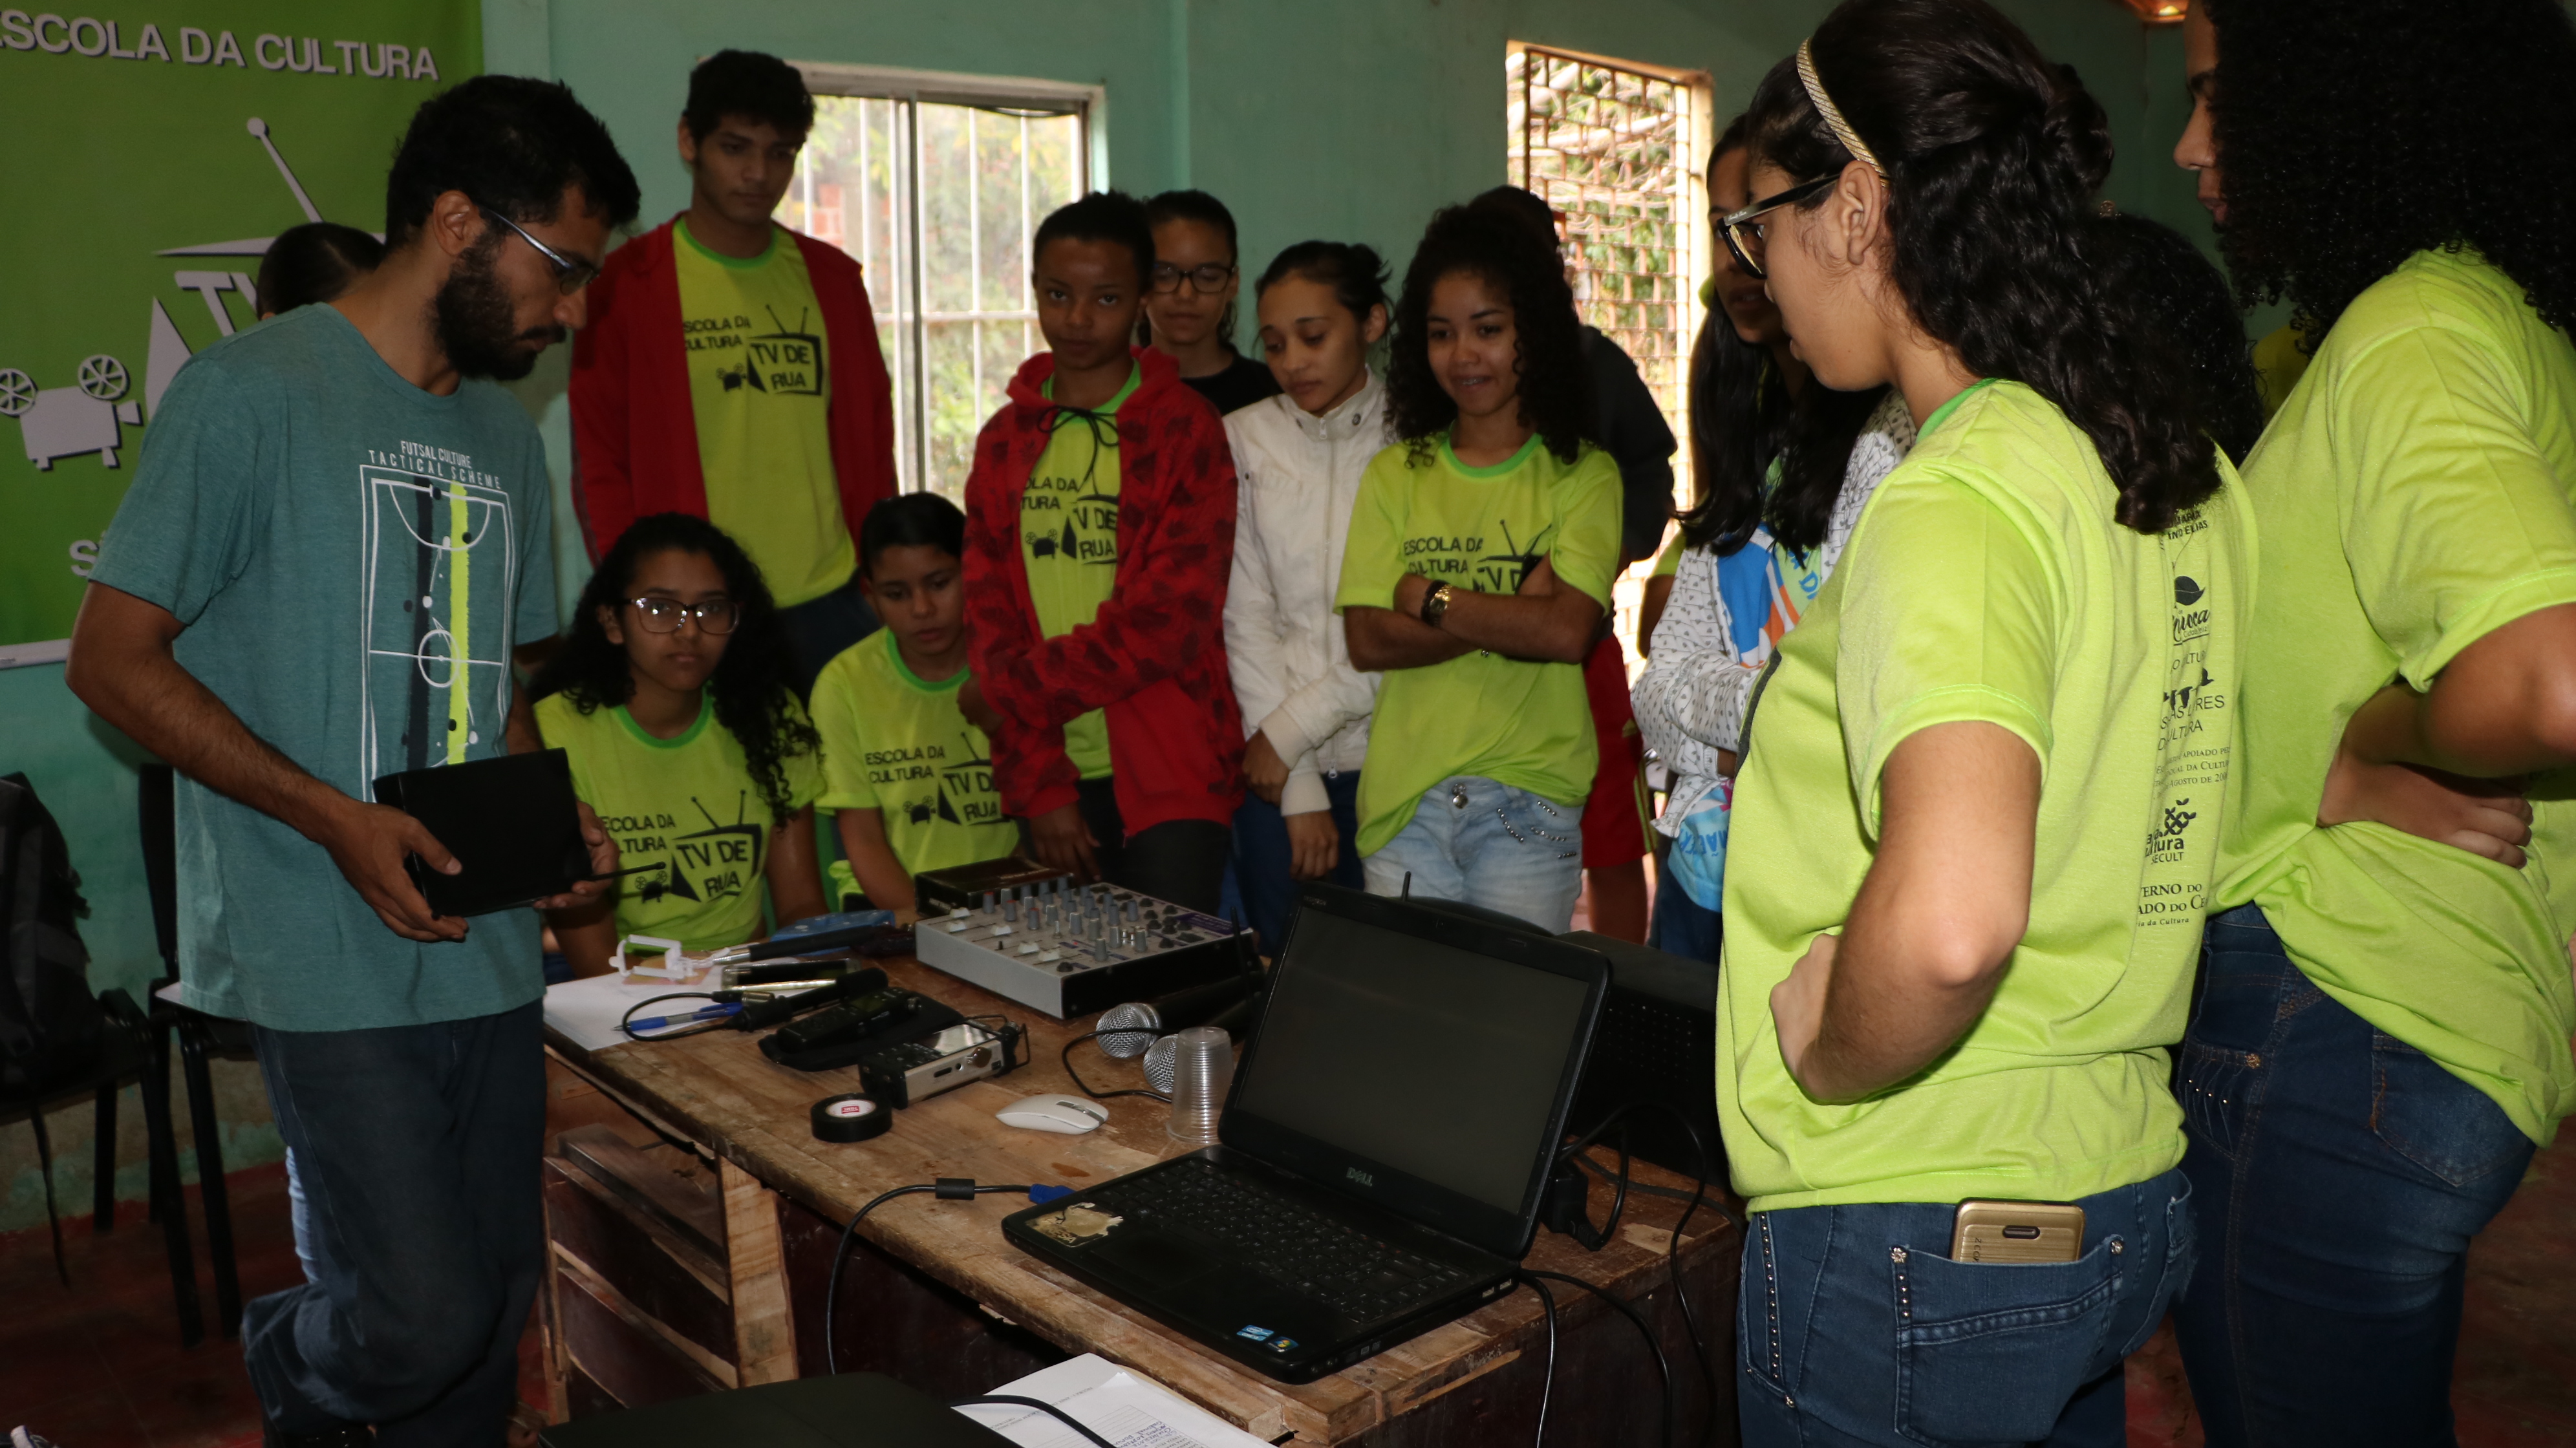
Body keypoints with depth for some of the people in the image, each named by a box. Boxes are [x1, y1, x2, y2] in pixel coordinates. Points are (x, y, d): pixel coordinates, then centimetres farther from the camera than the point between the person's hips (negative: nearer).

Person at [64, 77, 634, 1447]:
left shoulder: (503, 432, 15)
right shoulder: (248, 391, -6)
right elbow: (112, 657, -8)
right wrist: (333, 816, -17)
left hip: (487, 945, 7)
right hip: (328, 957, -6)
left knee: (495, 1308, 10)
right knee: (424, 1318, -6)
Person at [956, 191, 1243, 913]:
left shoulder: (1185, 428, -3)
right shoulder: (1005, 439, 11)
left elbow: (1171, 617, -12)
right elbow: (990, 617, 5)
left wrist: (1015, 690, -8)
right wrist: (1038, 784, -3)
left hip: (1170, 773, -4)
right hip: (1055, 778, 4)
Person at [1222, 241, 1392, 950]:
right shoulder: (1243, 439, 5)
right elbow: (1245, 621, 0)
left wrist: (1294, 726, -8)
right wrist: (1300, 788, -6)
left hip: (1389, 764, -1)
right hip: (1275, 768, 2)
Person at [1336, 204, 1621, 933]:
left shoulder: (1583, 475, 2)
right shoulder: (1394, 474, 10)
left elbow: (1569, 631, -12)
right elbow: (1368, 640, -2)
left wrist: (1429, 597, -5)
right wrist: (1515, 615, -10)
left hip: (1530, 799, -2)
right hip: (1402, 797, 2)